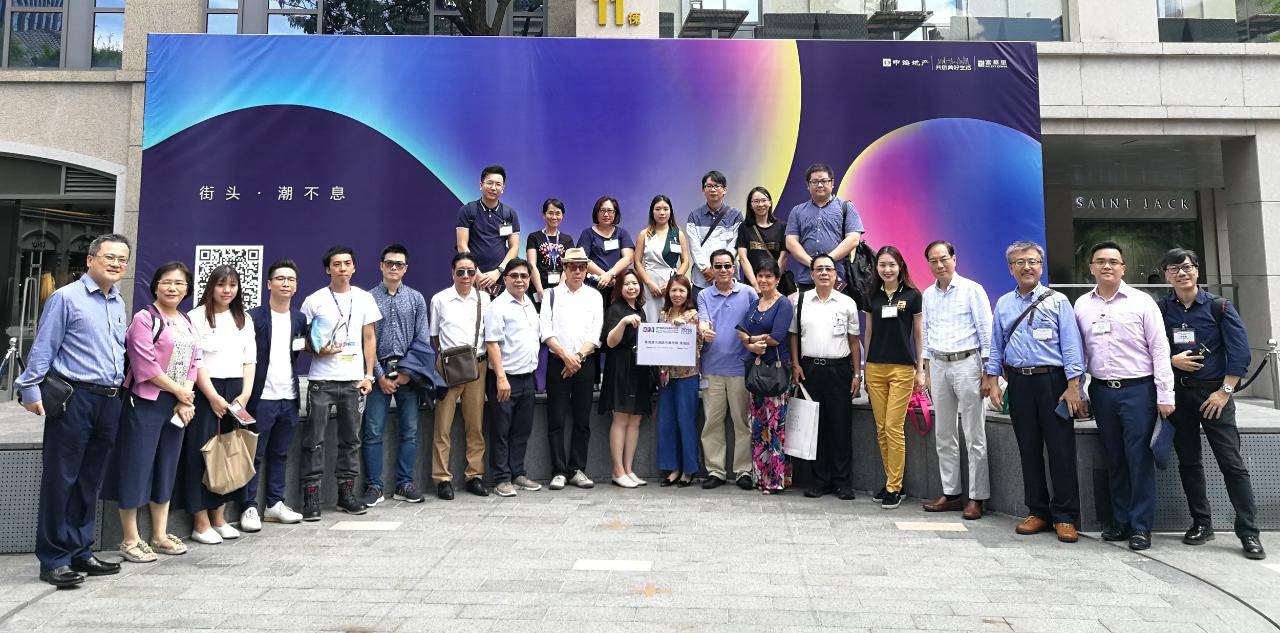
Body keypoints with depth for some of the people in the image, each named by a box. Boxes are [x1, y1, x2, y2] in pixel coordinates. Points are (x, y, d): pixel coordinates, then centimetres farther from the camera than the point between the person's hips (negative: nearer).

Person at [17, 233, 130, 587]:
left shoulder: (119, 304, 15)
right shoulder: (67, 298, -5)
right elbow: (43, 348, -7)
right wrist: (32, 391, -12)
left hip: (110, 402, 7)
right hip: (73, 399, -6)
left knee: (90, 482, 13)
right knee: (61, 481, 0)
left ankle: (80, 553, 22)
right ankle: (53, 559, 8)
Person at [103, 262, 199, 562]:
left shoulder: (187, 323, 13)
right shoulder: (144, 318, -9)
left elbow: (193, 362, 9)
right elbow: (146, 365, -16)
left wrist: (186, 400, -4)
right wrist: (179, 391, -11)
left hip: (177, 404, 7)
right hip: (145, 402, -7)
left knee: (166, 468, 12)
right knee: (136, 467, -1)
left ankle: (160, 535, 22)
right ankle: (130, 539, 9)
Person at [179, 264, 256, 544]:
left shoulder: (245, 319, 14)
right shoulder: (196, 317, -4)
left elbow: (250, 359, 10)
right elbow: (195, 362, -10)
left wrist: (245, 394, -2)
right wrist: (214, 397, -14)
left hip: (236, 392, 5)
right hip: (205, 391, -5)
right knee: (201, 453, -3)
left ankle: (218, 518, 17)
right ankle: (201, 523, 5)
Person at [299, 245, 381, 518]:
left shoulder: (364, 298, 7)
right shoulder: (314, 301, 0)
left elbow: (369, 338, 10)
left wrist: (369, 375, 3)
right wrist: (319, 351, -16)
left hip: (354, 380, 3)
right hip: (321, 380, -2)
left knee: (351, 439, 8)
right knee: (314, 439, -1)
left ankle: (346, 493, 18)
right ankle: (311, 496, 7)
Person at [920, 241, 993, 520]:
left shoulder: (972, 290, -3)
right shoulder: (928, 295, 12)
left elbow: (986, 331, -5)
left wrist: (987, 372, -10)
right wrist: (927, 372, 13)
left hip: (966, 363, -5)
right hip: (939, 366, 6)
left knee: (974, 436, -3)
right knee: (944, 436, 9)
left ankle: (976, 497, 3)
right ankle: (951, 493, 17)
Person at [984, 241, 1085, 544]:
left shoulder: (1057, 301, 0)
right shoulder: (1003, 304, 12)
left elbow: (1071, 345, -5)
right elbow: (996, 346, 14)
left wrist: (1073, 386, -11)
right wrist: (993, 382, 6)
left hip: (1053, 381, -4)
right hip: (1019, 383, 4)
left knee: (1061, 450, -2)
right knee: (1028, 450, 9)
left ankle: (1065, 517, 7)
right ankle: (1038, 512, 19)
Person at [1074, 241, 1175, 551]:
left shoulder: (1141, 302, -1)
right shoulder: (1082, 305, 9)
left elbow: (1160, 350, -3)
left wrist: (1165, 396, -7)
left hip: (1138, 389, -3)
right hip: (1102, 390, 3)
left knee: (1139, 459, -1)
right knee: (1114, 459, 11)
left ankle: (1141, 526, 8)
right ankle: (1121, 520, 21)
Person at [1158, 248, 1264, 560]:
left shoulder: (1219, 307, 0)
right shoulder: (1160, 310, 4)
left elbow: (1239, 352, -4)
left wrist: (1225, 391, -10)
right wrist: (1171, 360, -12)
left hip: (1214, 392, -2)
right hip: (1177, 393, 2)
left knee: (1232, 463, -4)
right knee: (1188, 461, 8)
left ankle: (1249, 532, 2)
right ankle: (1201, 523, 20)